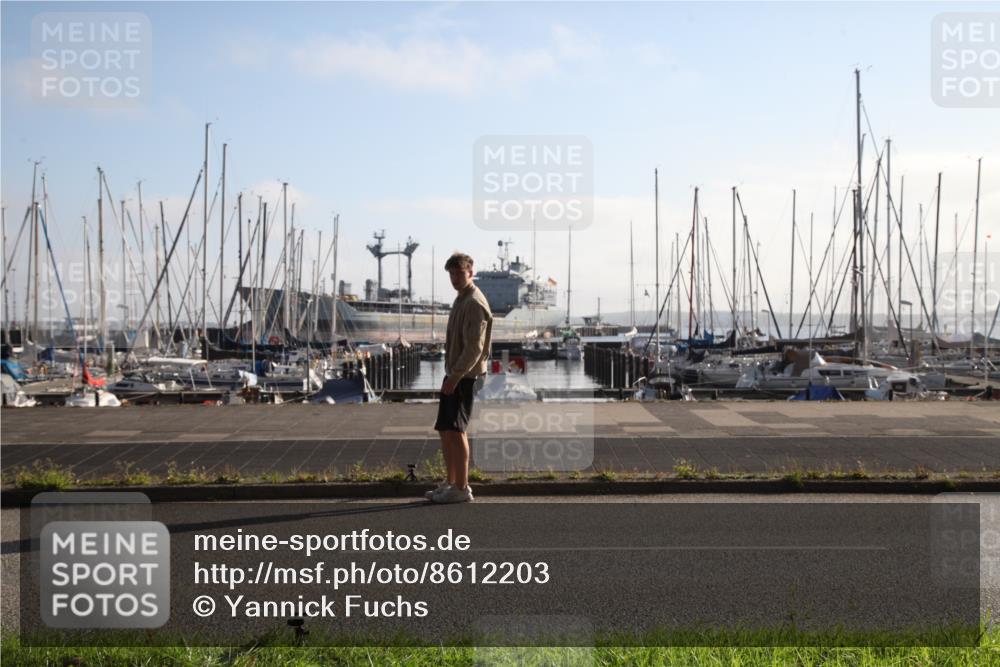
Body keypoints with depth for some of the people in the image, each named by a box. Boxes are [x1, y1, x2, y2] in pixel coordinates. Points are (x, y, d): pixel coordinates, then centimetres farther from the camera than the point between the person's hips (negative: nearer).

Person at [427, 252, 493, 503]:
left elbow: (474, 347, -20)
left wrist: (455, 376, -23)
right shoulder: (461, 300, 18)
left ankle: (462, 487, -11)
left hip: (464, 376, -10)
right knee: (445, 430, 11)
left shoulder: (474, 304, -13)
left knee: (454, 429, -13)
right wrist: (451, 375, 19)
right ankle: (451, 482, 18)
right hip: (454, 374, 10)